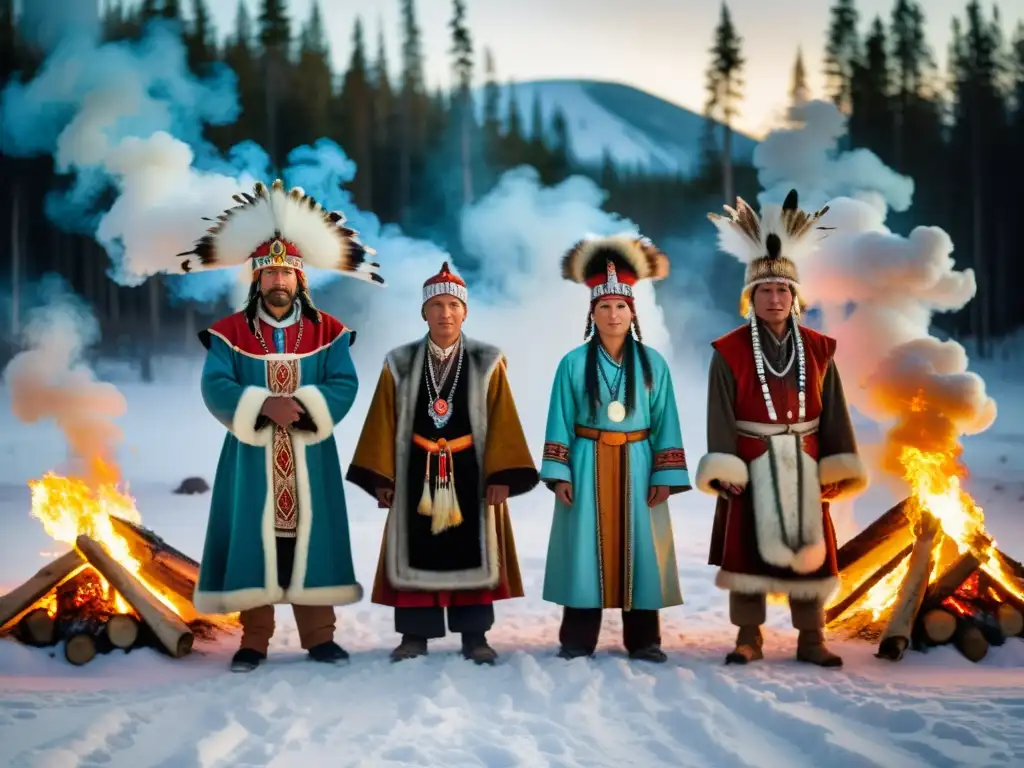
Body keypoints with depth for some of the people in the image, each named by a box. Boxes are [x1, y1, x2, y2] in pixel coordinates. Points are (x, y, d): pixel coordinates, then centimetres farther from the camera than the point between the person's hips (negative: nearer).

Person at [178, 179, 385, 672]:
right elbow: (216, 387, -9)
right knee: (252, 540, 0)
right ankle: (253, 641, 8)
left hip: (309, 459, 1)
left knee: (311, 538, 4)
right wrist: (263, 405, -22)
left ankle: (319, 636, 13)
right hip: (251, 459, -1)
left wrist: (303, 406, -21)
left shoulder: (328, 332, 4)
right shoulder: (229, 332, 2)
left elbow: (344, 386, -5)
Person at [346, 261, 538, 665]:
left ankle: (474, 636, 10)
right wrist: (380, 476, -4)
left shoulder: (487, 363, 2)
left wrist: (501, 475, -12)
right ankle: (414, 635, 10)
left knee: (472, 552, 3)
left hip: (470, 472, -1)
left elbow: (502, 422, -3)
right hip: (417, 472, 1)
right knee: (416, 552, 3)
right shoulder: (400, 364, 5)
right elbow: (383, 422, 4)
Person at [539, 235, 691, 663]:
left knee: (639, 546, 3)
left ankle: (644, 640, 11)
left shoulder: (652, 364, 3)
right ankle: (578, 640, 8)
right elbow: (560, 422, 0)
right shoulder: (574, 363, 0)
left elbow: (665, 424, 3)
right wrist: (559, 473, -7)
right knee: (587, 546, 1)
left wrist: (664, 476, -4)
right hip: (588, 466, -1)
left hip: (636, 467, 1)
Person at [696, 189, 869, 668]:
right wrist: (723, 469, -14)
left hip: (802, 465, 3)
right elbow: (721, 414, -7)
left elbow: (833, 412, 5)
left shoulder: (817, 349, 5)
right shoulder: (730, 351, -4)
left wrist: (838, 467, 0)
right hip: (752, 465, -2)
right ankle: (749, 637, 12)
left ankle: (811, 638, 15)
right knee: (748, 547, 1)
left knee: (808, 548, 6)